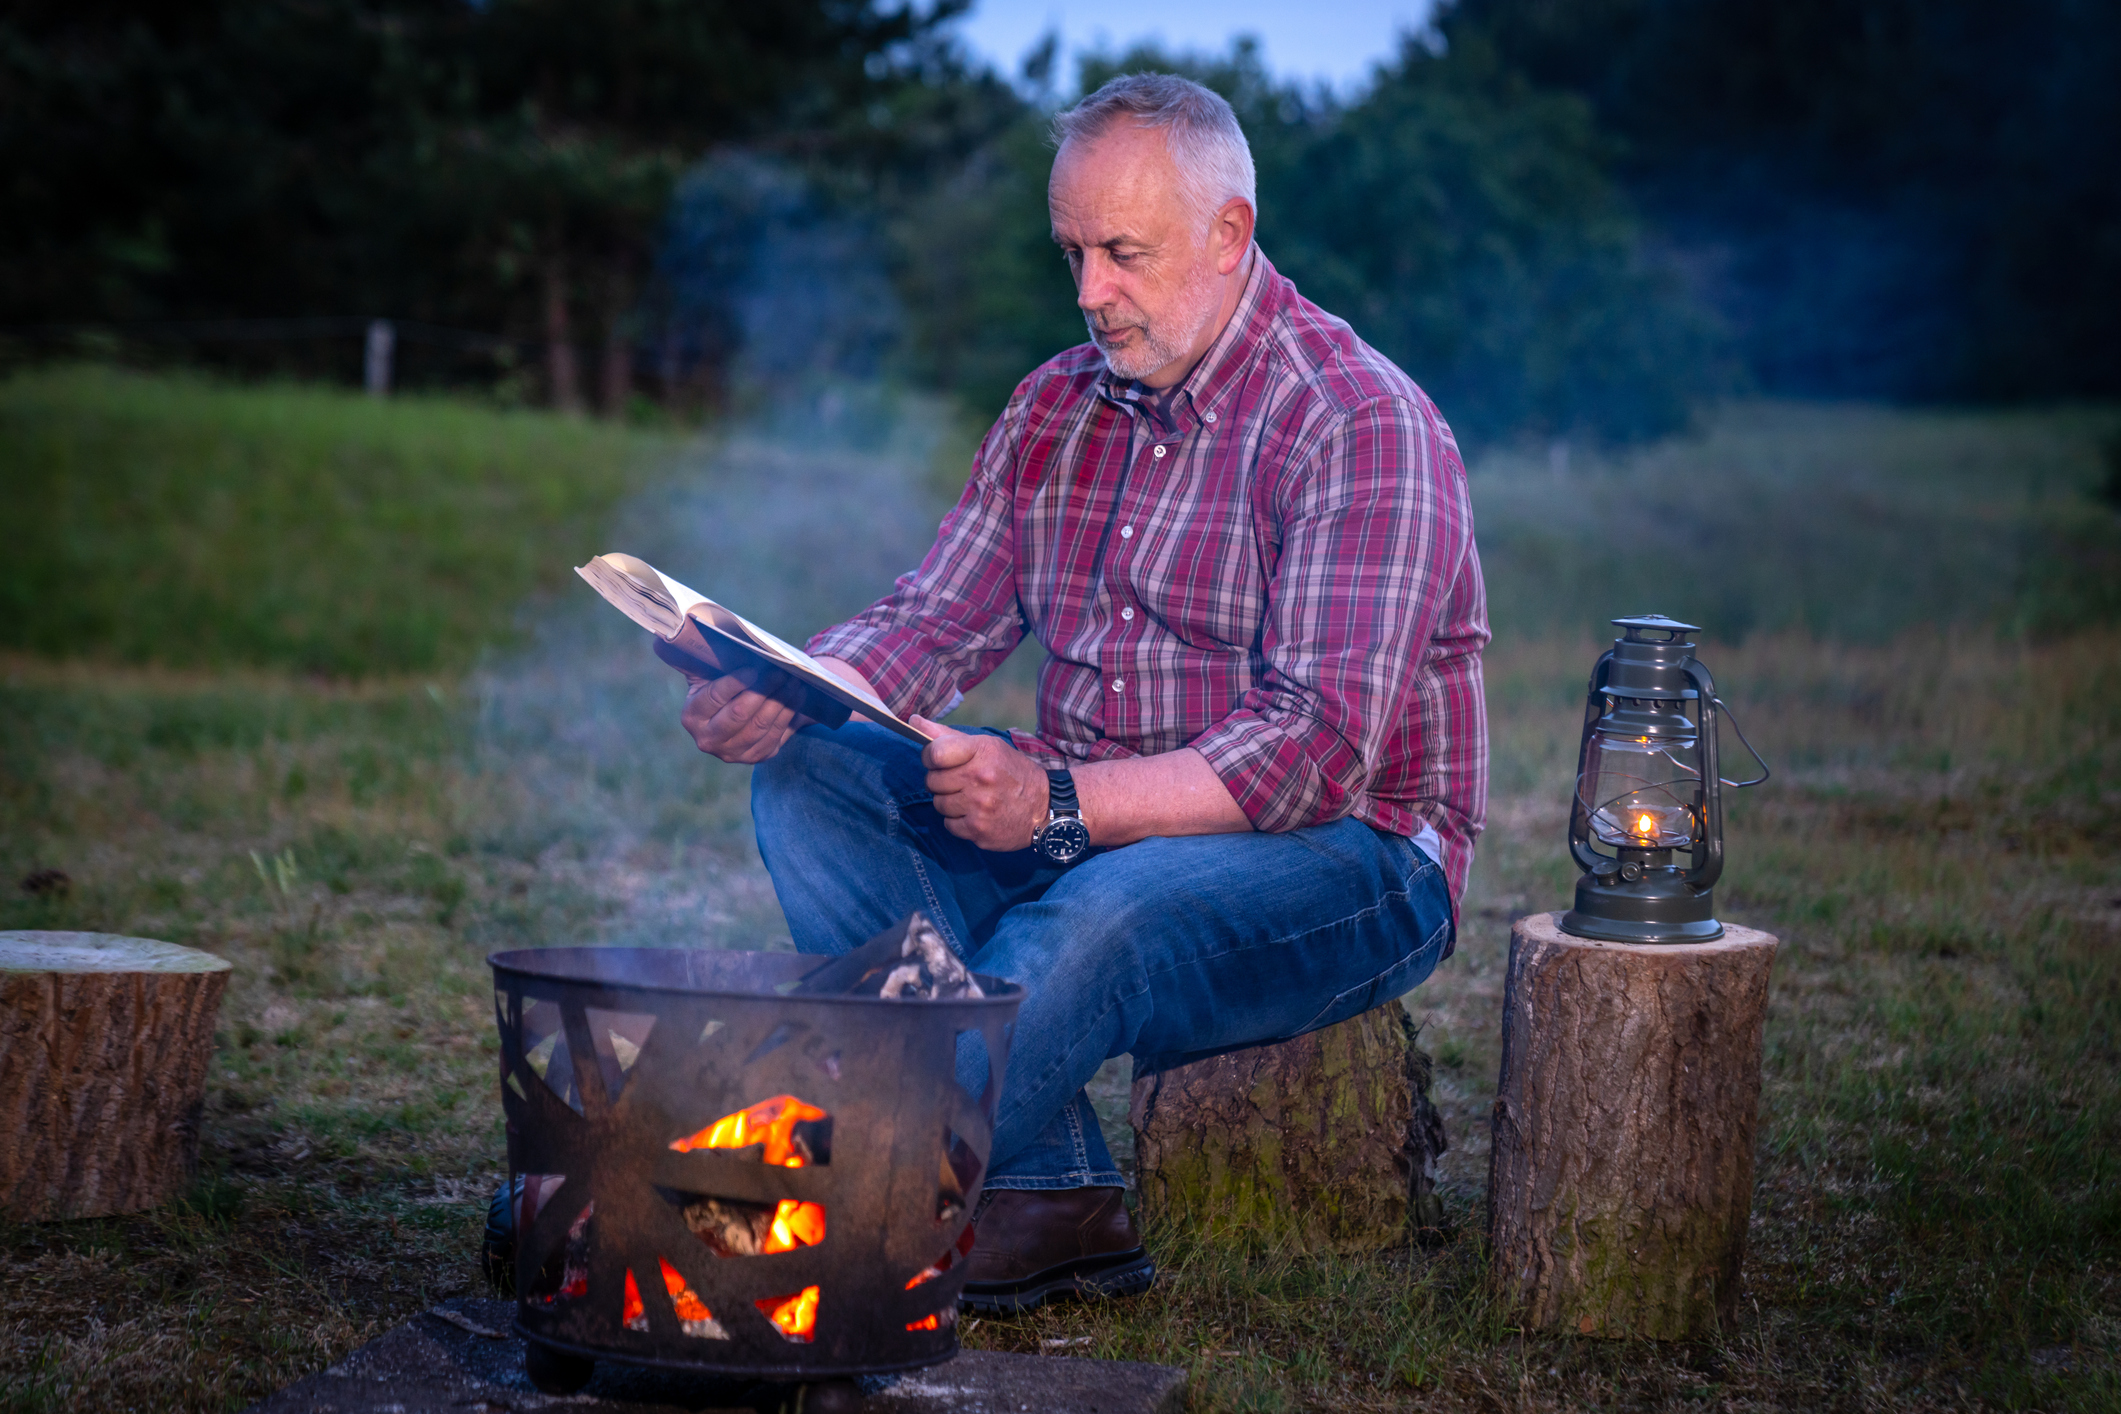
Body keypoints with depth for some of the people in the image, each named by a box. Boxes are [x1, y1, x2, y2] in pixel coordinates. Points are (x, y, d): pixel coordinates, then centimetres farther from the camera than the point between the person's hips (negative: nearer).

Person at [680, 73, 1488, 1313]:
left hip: (1347, 855, -7)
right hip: (1087, 836, 7)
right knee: (810, 781, -12)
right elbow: (936, 621, 7)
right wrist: (779, 697, -15)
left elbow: (1322, 750, -23)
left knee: (1111, 905, -39)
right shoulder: (1057, 409, 9)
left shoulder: (1361, 424, -15)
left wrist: (1064, 803, -33)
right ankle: (1043, 1200, -22)